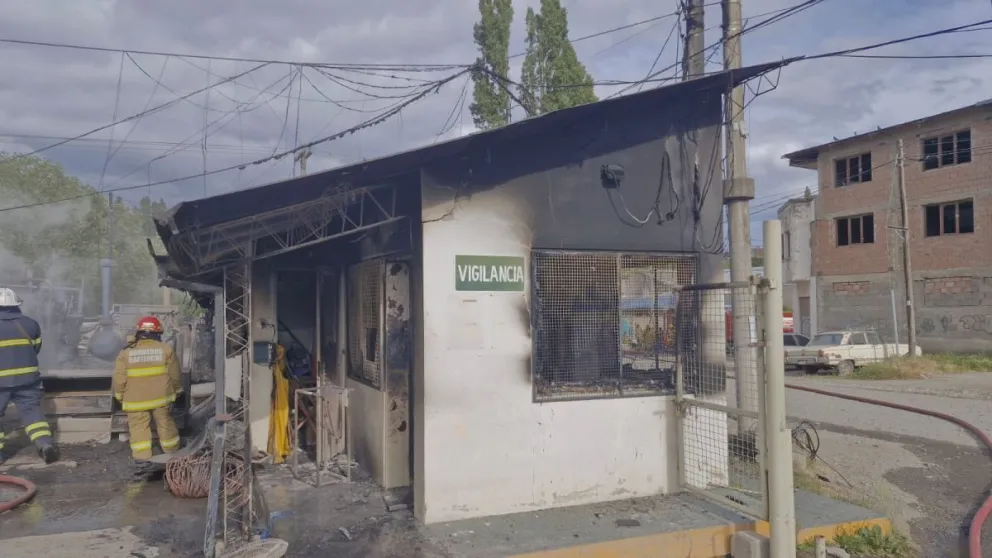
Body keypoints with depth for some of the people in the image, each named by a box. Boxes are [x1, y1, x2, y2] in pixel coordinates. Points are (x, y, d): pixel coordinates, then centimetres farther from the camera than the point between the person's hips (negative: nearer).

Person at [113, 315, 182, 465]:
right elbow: (174, 374, 2)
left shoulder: (126, 352, -4)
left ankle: (141, 456, 3)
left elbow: (119, 378, -3)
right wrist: (177, 390, 17)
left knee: (139, 426, 8)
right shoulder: (166, 349, -3)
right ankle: (172, 451, 26)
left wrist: (120, 395, 12)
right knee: (165, 424, 14)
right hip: (161, 396, 1)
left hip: (136, 399, -1)